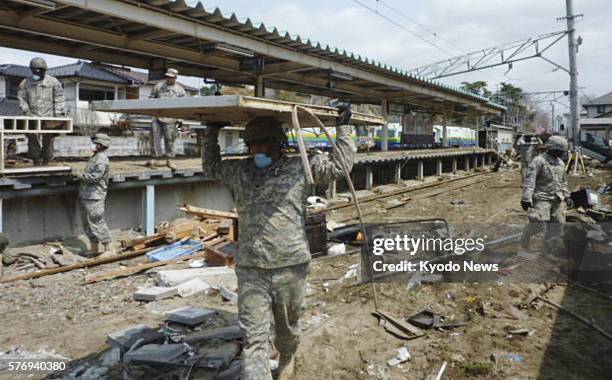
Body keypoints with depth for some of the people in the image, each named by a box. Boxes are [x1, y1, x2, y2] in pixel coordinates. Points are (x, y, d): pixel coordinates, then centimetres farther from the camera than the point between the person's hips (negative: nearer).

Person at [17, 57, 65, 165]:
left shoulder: (53, 82, 5)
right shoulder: (26, 82, 10)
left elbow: (59, 98, 3)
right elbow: (21, 97, 12)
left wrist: (58, 113, -4)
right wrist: (26, 110, -1)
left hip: (49, 116, -1)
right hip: (33, 116, 1)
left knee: (48, 139, 2)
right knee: (33, 138, -6)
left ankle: (46, 162, 12)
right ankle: (36, 162, 1)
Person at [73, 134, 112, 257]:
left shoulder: (102, 160, -15)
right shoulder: (95, 157, 16)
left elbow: (94, 177, -23)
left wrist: (80, 174, -12)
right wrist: (80, 175, 10)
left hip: (94, 197, -10)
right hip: (85, 196, 10)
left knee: (97, 223, -6)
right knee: (87, 224, 14)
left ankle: (107, 248, 2)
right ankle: (95, 248, 23)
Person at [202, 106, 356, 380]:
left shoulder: (301, 167, 1)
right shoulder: (240, 171, 10)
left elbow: (340, 164, 4)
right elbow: (211, 168, 28)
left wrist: (342, 127, 6)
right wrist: (211, 134, 26)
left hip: (290, 266, 0)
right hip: (250, 269, 1)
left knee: (287, 324, 22)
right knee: (254, 336, -3)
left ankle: (287, 358, 51)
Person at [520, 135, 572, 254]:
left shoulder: (560, 163, 15)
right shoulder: (539, 161, -8)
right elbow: (530, 180, -16)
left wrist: (567, 196, 19)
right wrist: (526, 198, -23)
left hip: (557, 199, 7)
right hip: (542, 198, -7)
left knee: (555, 227, 5)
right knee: (538, 223, -17)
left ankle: (548, 251, 17)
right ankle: (525, 238, 9)